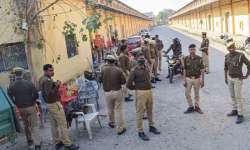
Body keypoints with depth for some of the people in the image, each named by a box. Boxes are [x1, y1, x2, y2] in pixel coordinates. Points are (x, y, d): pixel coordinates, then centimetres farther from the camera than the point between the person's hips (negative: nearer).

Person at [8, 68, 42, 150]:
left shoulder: (11, 86, -5)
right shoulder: (29, 83, -11)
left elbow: (10, 98, -1)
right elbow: (36, 95, -11)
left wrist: (17, 104, 14)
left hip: (21, 108, 3)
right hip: (31, 107, -3)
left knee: (26, 125, 22)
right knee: (34, 126, 0)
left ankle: (30, 141, 34)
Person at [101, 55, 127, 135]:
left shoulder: (103, 69, -9)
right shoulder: (118, 70, -10)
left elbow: (101, 79, 1)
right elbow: (123, 81, -7)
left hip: (107, 92, 1)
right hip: (118, 92, -1)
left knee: (110, 109, 21)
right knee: (119, 110, 6)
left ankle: (112, 123, 42)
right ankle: (120, 128, 10)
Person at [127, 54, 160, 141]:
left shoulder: (147, 68, 7)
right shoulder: (135, 71, -13)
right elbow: (128, 84, -13)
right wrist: (136, 88, 0)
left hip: (149, 91, 7)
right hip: (140, 93, -7)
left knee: (150, 110, 20)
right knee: (140, 112, 1)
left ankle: (151, 126, 37)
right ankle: (140, 132, 11)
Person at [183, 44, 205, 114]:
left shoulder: (199, 58, -7)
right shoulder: (186, 59, -3)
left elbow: (202, 70, -4)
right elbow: (184, 70, 2)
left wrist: (202, 80, -8)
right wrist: (184, 80, -2)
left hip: (197, 78, -1)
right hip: (188, 79, 1)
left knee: (197, 94, 11)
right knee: (187, 94, 3)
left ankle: (197, 107, 27)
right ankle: (191, 107, 19)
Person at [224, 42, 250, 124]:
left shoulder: (241, 55, -20)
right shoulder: (227, 56, -1)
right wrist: (226, 78, 11)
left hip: (238, 79, -6)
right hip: (230, 78, 6)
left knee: (239, 97, -3)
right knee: (233, 96, 16)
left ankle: (240, 115, 6)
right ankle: (235, 110, 32)